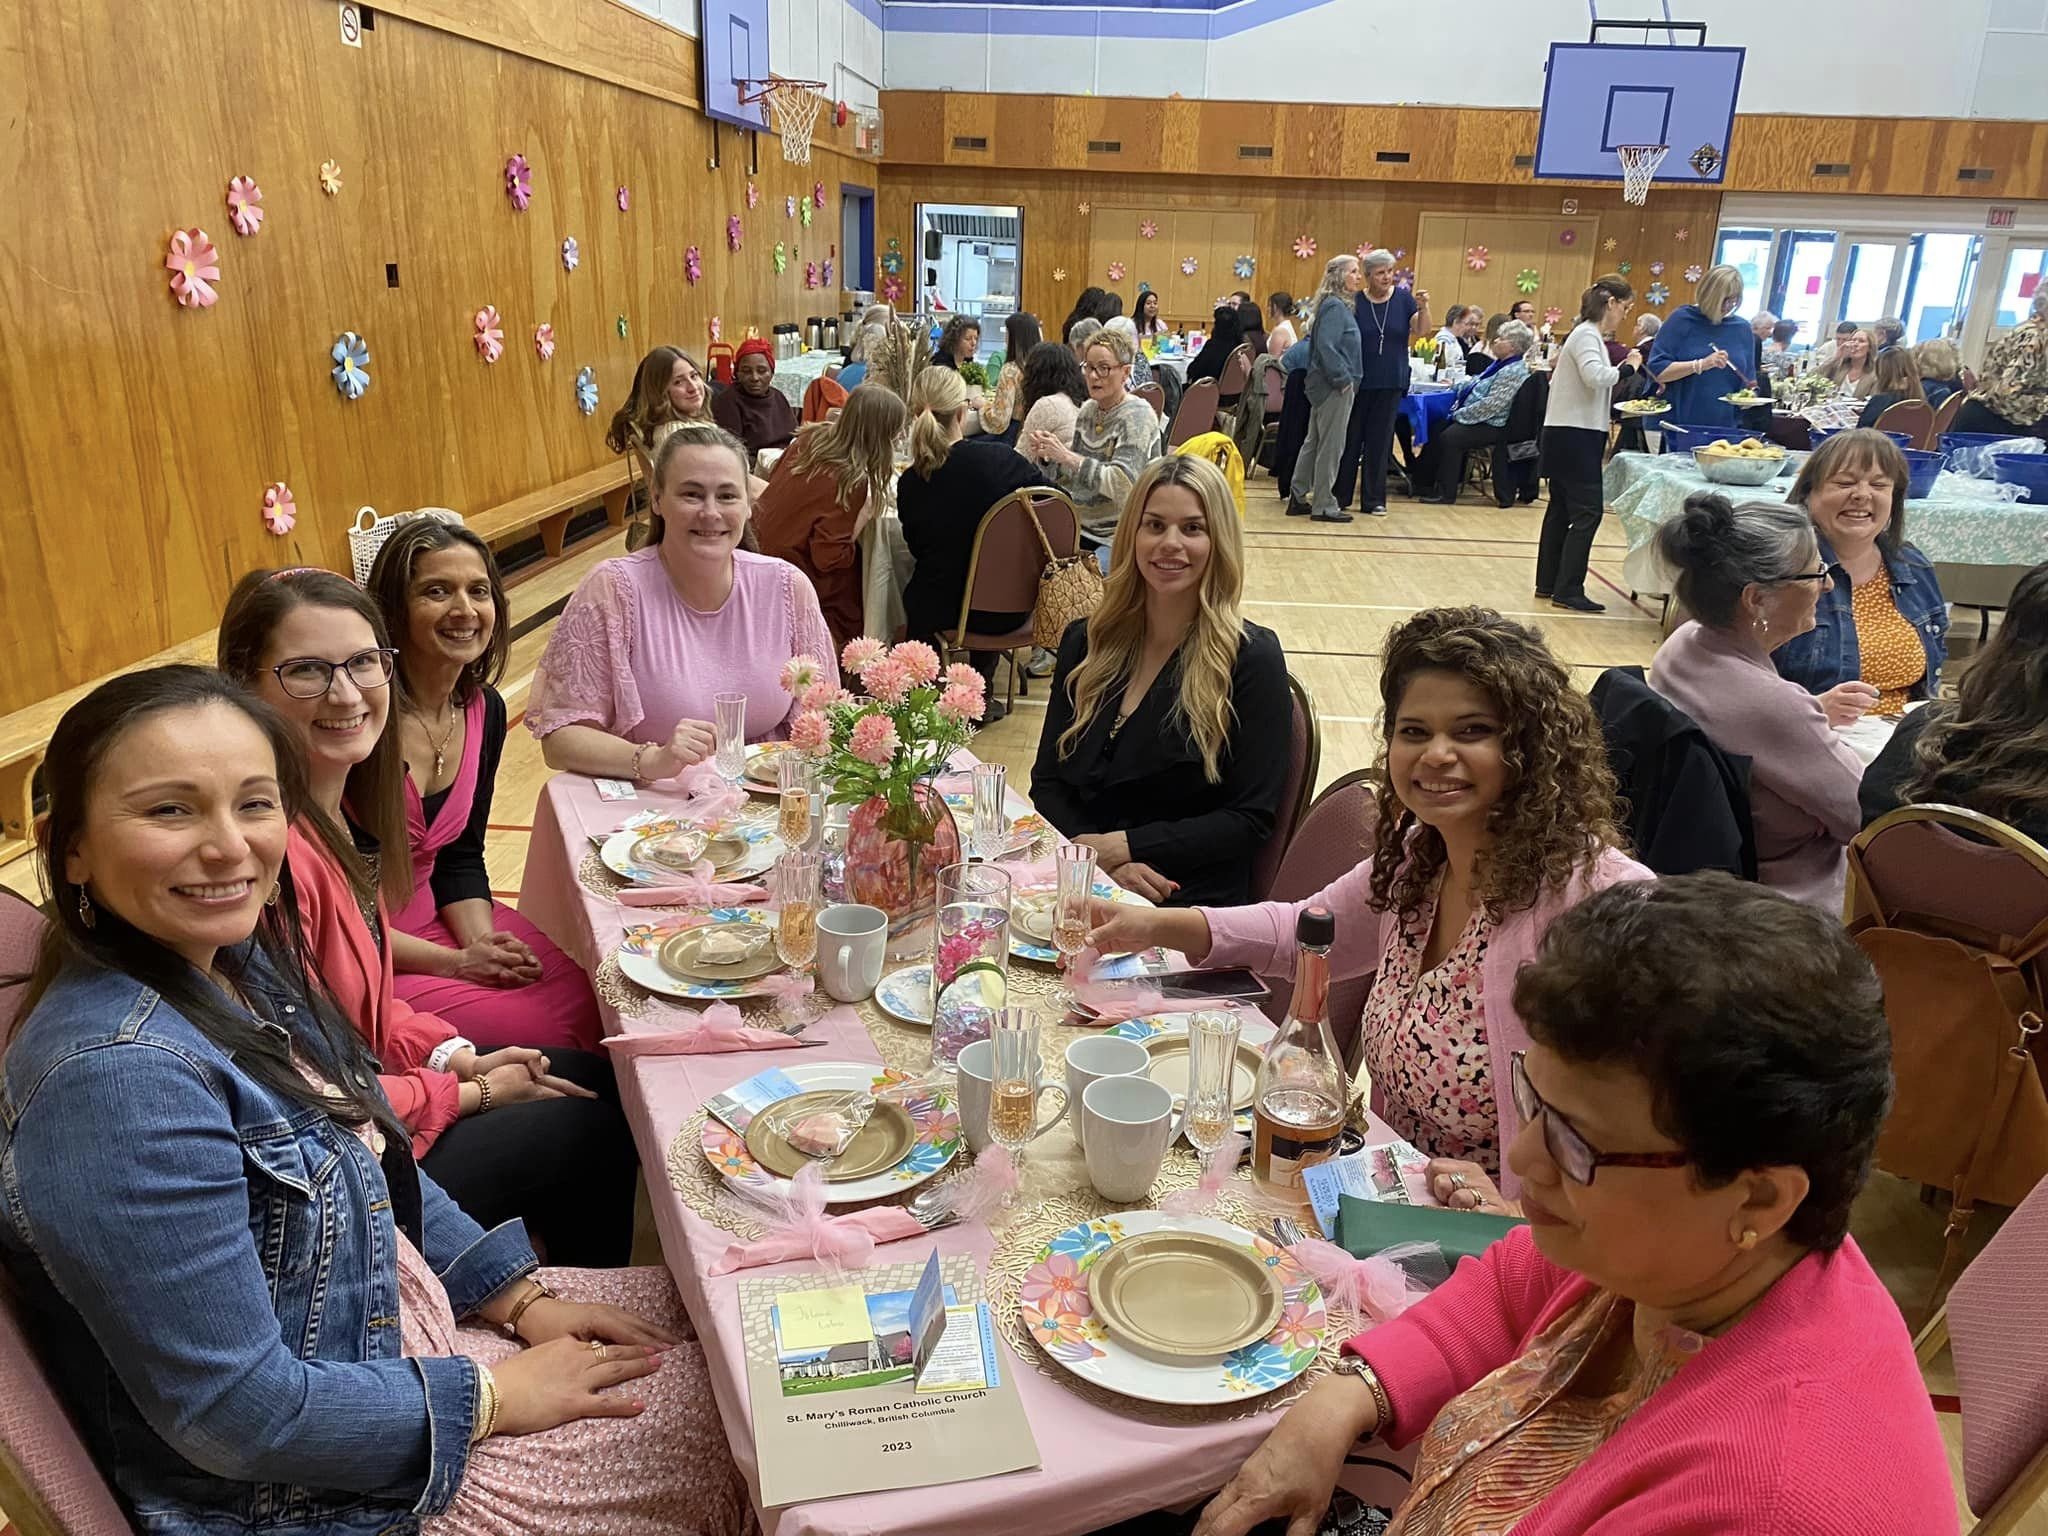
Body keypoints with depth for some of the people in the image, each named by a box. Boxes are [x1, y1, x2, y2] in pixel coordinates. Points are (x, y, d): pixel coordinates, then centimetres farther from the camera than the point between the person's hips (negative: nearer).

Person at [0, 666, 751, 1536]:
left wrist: (519, 1297, 1)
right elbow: (240, 1413, -28)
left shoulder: (239, 959, -4)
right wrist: (494, 1395, -17)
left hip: (390, 1319, 8)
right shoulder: (119, 1075, -32)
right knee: (727, 1418, 2)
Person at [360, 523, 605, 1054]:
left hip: (435, 918, 6)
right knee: (537, 1033, -20)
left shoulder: (485, 710, 1)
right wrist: (454, 963, -18)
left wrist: (482, 942, -10)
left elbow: (460, 858, 9)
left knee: (587, 1006, -11)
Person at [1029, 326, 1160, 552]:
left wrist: (1067, 456, -24)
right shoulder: (1088, 410, 9)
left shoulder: (1136, 416, -12)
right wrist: (1048, 457, -6)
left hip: (1112, 539, -6)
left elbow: (1123, 485, -25)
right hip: (1079, 523, 6)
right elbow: (1070, 478, 14)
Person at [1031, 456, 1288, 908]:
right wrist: (1093, 855, -11)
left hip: (1187, 904, -4)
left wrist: (1123, 847, -14)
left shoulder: (1251, 657, -4)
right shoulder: (1085, 641, 10)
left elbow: (1251, 818, -6)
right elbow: (1047, 782, 9)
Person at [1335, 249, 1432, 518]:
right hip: (1358, 381, -1)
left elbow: (1424, 330, -6)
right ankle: (1339, 495, 14)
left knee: (1380, 440, 6)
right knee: (1350, 437, 5)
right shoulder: (1355, 302, -3)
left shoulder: (1403, 298, 1)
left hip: (1391, 382, 1)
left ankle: (1374, 500, 12)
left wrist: (1423, 307, -23)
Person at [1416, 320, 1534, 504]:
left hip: (1492, 426, -11)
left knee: (1450, 437, -25)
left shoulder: (1513, 372, -17)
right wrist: (1459, 408, 10)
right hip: (1480, 419, 11)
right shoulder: (1501, 364, 15)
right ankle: (1423, 482, 8)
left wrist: (1461, 414, -18)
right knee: (1437, 430, 4)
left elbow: (1492, 405, -24)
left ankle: (1446, 493, -17)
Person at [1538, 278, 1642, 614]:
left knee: (1562, 508, 12)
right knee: (1587, 512, -10)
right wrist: (1628, 367, -15)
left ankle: (1548, 583, 17)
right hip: (1575, 435, -11)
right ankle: (1568, 591, -11)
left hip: (1572, 434, 11)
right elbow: (1595, 376, -29)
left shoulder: (1590, 334, 18)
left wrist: (1620, 371, 5)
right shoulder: (1587, 336, -12)